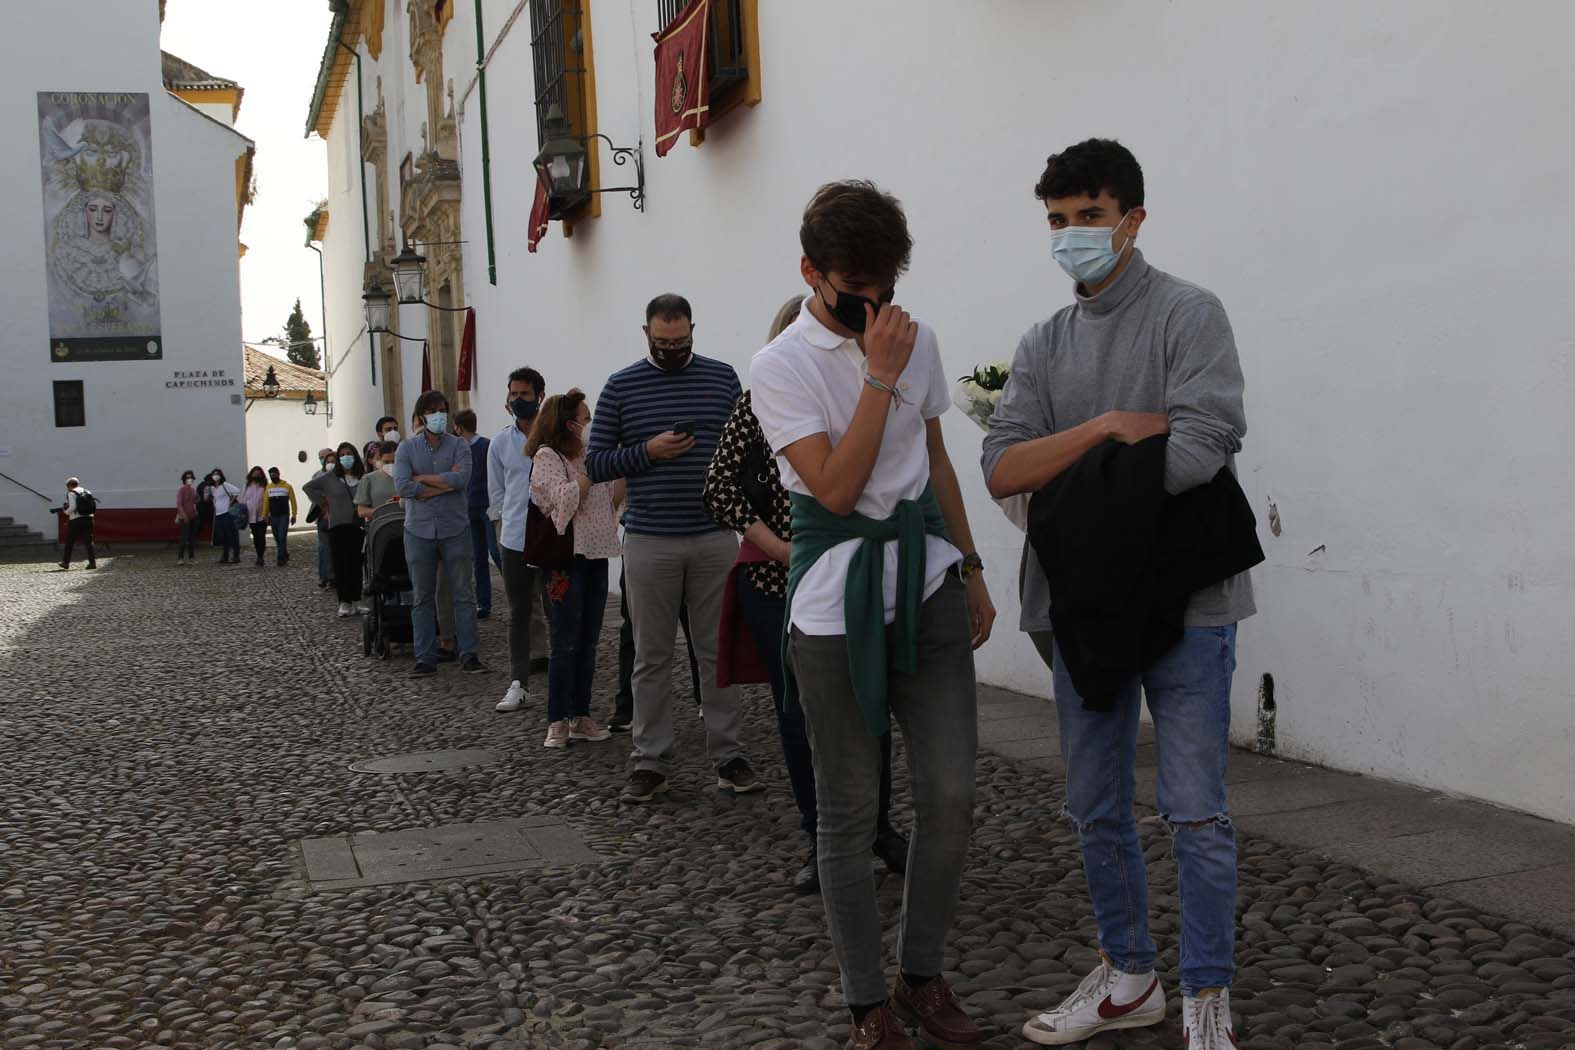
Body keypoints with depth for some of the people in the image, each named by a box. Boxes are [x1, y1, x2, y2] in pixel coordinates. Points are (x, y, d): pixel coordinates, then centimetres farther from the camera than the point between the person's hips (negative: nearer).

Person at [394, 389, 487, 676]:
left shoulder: (458, 446, 4)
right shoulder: (407, 447, 5)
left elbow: (461, 478, -15)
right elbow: (402, 486, -9)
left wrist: (421, 478, -9)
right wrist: (445, 483, -9)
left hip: (455, 530, -1)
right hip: (419, 531, 1)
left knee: (464, 594, 2)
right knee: (423, 598, 6)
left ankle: (469, 654, 8)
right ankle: (425, 658, 13)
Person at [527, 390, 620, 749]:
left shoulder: (587, 456, 16)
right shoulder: (547, 456, -6)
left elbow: (612, 500, 17)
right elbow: (565, 498, -18)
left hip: (596, 556, 7)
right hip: (566, 558, -7)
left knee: (588, 642, 9)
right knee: (566, 643, -6)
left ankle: (581, 717, 16)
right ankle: (558, 722, 1)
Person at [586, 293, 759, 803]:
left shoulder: (723, 377, 6)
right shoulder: (621, 386, 3)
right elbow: (595, 463, 2)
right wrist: (648, 451, -13)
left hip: (715, 539, 1)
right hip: (649, 543, -1)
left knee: (719, 651, 6)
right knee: (652, 657, 6)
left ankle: (728, 755, 15)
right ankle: (650, 761, 14)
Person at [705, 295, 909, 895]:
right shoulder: (759, 405, -2)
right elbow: (720, 491, -4)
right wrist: (784, 550, -12)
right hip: (775, 582, -1)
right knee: (798, 715, 5)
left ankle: (880, 827, 26)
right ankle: (821, 844, 22)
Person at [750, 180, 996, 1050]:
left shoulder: (916, 341, 8)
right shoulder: (781, 367, -8)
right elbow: (836, 486, -17)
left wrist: (970, 568, 19)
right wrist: (880, 378, -18)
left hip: (927, 584, 5)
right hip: (835, 605, -4)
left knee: (950, 795, 2)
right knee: (849, 809, 5)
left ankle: (924, 977, 23)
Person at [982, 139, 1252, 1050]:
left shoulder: (1188, 315, -4)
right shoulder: (1045, 345, 12)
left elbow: (1203, 446, -19)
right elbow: (1002, 469, -1)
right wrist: (1107, 426, -13)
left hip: (1182, 600, -5)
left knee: (1196, 814, 0)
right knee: (1098, 809, 14)